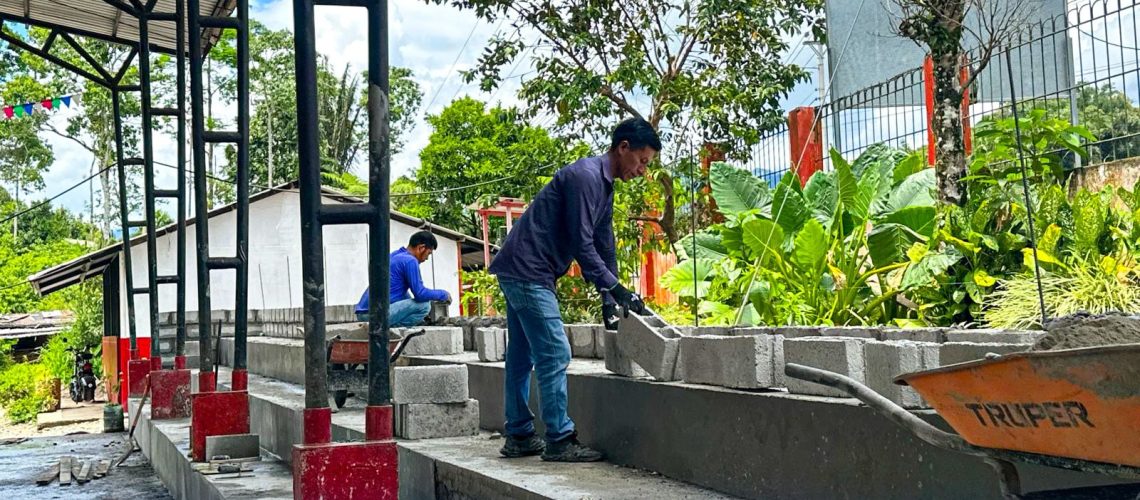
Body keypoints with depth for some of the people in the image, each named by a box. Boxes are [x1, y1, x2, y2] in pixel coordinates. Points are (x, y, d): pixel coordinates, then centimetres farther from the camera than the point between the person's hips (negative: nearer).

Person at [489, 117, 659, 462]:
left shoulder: (604, 187, 15)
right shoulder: (585, 176, -16)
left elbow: (604, 247, 18)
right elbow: (581, 244, -21)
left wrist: (609, 299, 13)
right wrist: (615, 289, -18)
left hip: (519, 273, 11)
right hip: (527, 270, -11)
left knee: (522, 356, 13)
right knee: (554, 355, -9)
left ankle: (519, 437, 20)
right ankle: (560, 441, -4)